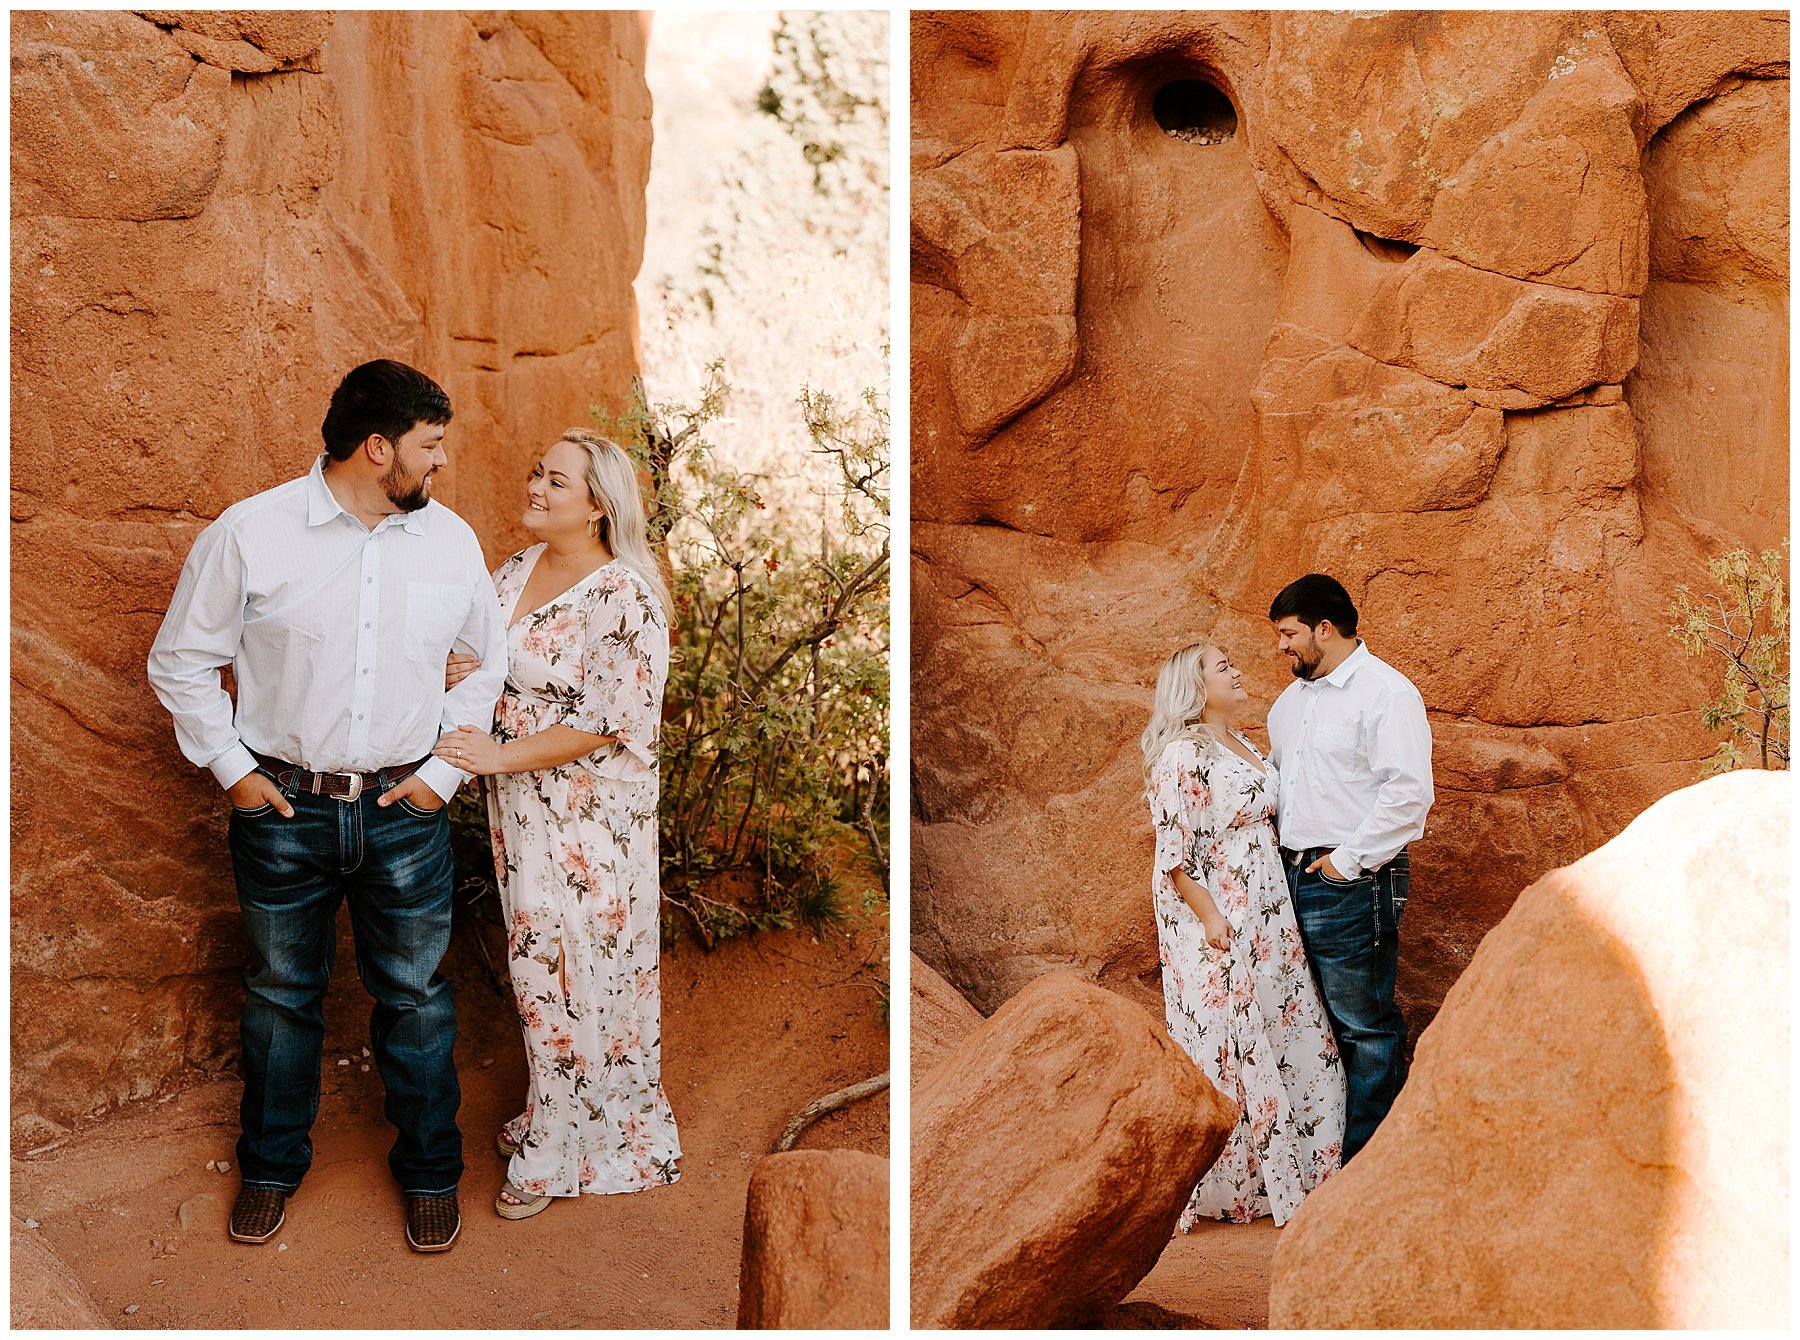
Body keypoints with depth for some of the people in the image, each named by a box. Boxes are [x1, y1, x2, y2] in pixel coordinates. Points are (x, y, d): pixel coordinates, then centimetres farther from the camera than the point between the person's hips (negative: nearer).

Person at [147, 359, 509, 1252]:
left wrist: (446, 767, 4)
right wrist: (232, 768, -4)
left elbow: (489, 661, 12)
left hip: (405, 811, 2)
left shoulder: (450, 539, -1)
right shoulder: (250, 534, -10)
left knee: (415, 994, 10)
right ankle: (272, 1164, 34)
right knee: (282, 993, 14)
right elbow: (181, 659, 0)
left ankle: (430, 1170, 28)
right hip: (283, 808, -1)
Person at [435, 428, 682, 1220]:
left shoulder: (626, 598, -19)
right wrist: (450, 669, -8)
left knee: (570, 975, 2)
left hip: (588, 819, -7)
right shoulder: (514, 572, 5)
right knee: (539, 962, 18)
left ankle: (557, 1154, 17)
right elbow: (472, 649, 16)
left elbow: (612, 723, -22)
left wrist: (500, 756, -20)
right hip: (519, 805, 7)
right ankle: (552, 1117, 35)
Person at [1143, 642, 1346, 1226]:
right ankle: (1226, 1185, 8)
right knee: (1228, 1046, -2)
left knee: (1287, 1036, 12)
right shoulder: (1181, 755, -15)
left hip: (1266, 916, 9)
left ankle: (1291, 1169, 22)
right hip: (1219, 922, -9)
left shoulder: (1241, 745, 14)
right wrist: (1210, 919, -21)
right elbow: (1174, 853, -18)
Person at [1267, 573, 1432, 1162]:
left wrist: (1349, 860, -16)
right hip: (1292, 874, 8)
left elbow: (1410, 793, -19)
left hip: (1351, 886, -8)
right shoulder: (1292, 699, 16)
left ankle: (1365, 1157, 6)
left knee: (1363, 1025, -2)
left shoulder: (1386, 692, -10)